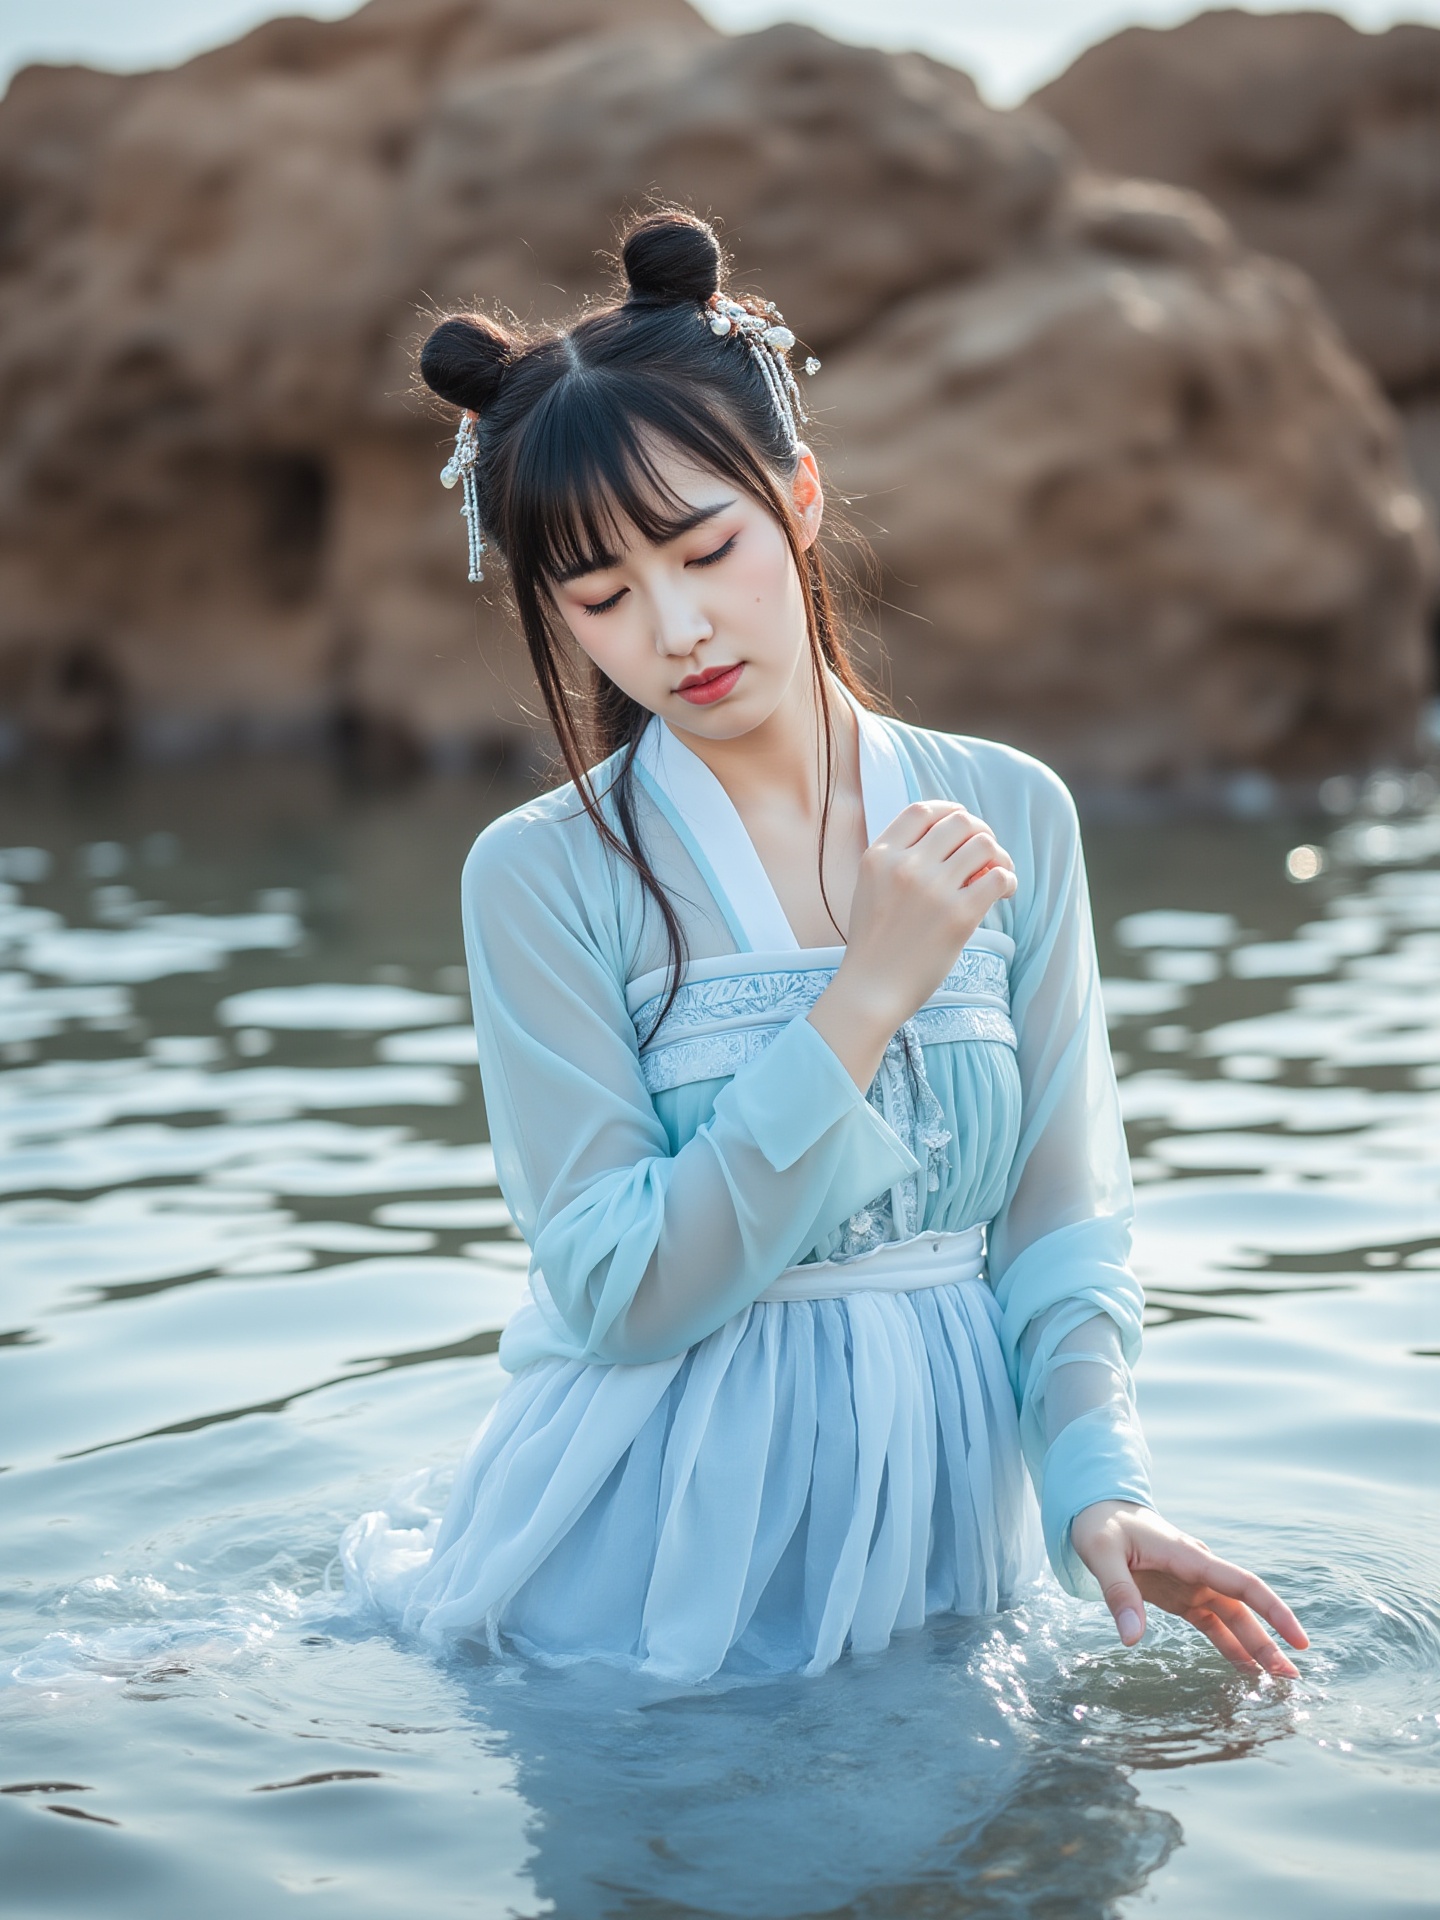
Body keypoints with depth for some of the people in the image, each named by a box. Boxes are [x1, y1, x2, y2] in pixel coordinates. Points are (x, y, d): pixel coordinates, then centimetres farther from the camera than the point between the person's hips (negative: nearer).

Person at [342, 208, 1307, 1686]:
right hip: (659, 1553, -3)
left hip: (936, 1529, 3)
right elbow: (613, 1290, -18)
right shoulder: (545, 876, -13)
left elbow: (1058, 1219, 0)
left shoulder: (1011, 815, -3)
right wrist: (867, 1000, -22)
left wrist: (1097, 1487, -15)